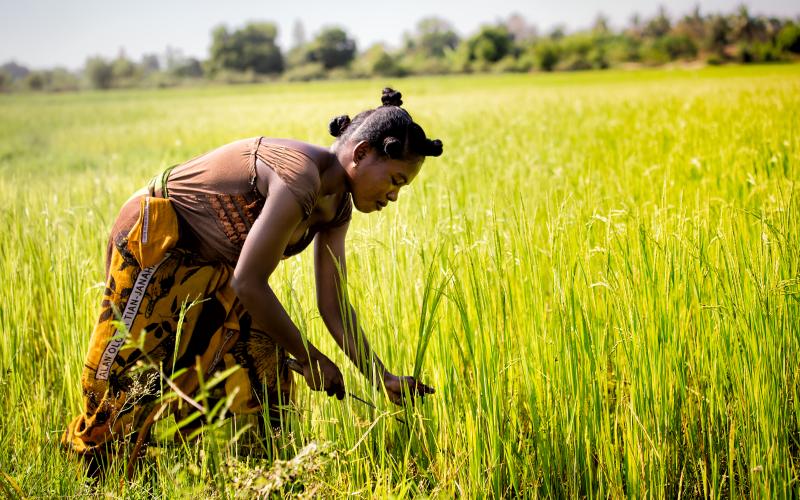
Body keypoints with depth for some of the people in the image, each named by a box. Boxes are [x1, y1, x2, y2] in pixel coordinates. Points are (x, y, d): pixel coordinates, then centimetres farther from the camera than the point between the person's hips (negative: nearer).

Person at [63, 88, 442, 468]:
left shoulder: (336, 204, -4)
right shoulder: (299, 177, -32)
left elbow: (333, 306, -1)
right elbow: (248, 283, -29)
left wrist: (383, 379, -7)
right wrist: (308, 358, -20)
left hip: (208, 266, 9)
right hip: (154, 238, -9)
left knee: (257, 369, 2)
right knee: (135, 370, -1)